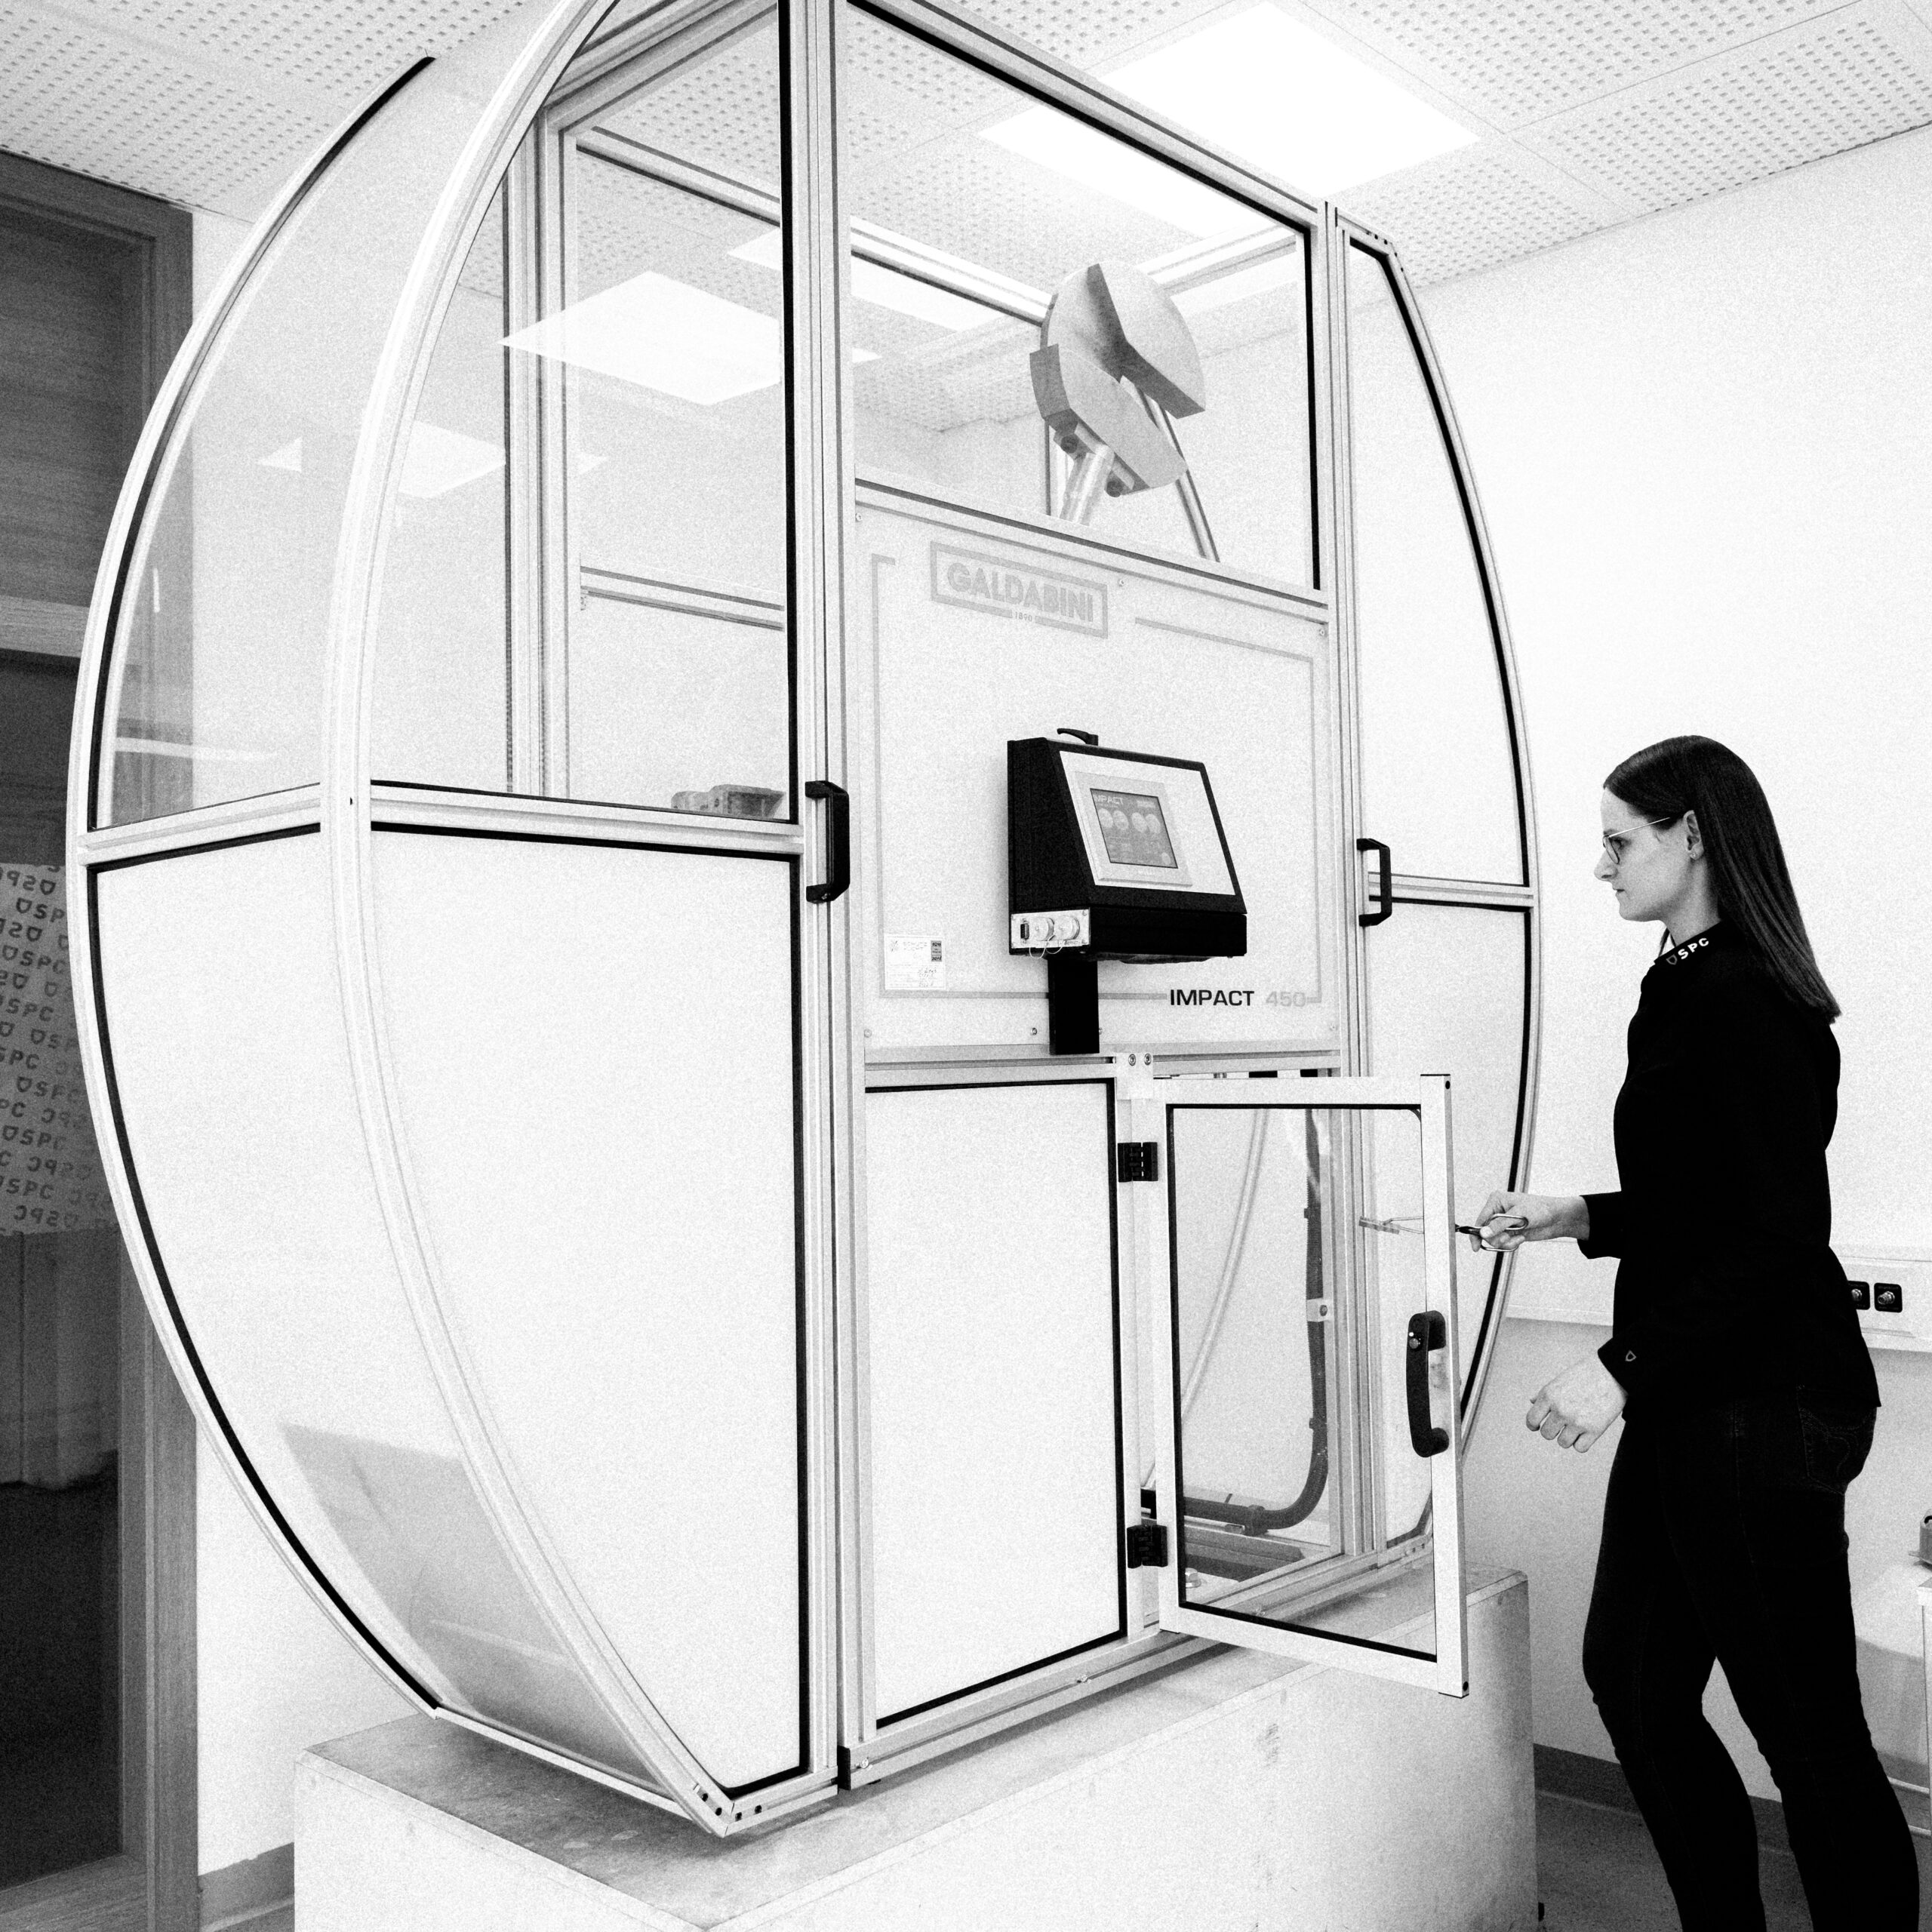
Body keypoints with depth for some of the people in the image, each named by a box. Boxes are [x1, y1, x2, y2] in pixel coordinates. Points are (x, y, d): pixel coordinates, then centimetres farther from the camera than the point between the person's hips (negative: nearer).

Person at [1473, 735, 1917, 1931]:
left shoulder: (1745, 1008, -18)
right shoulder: (1693, 991, 10)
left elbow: (1779, 1235, -22)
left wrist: (1627, 1368, -22)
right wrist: (1578, 1216, 11)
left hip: (1764, 1408, -10)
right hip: (1696, 1404, 10)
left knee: (1804, 1722, 4)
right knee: (1632, 1676, 17)